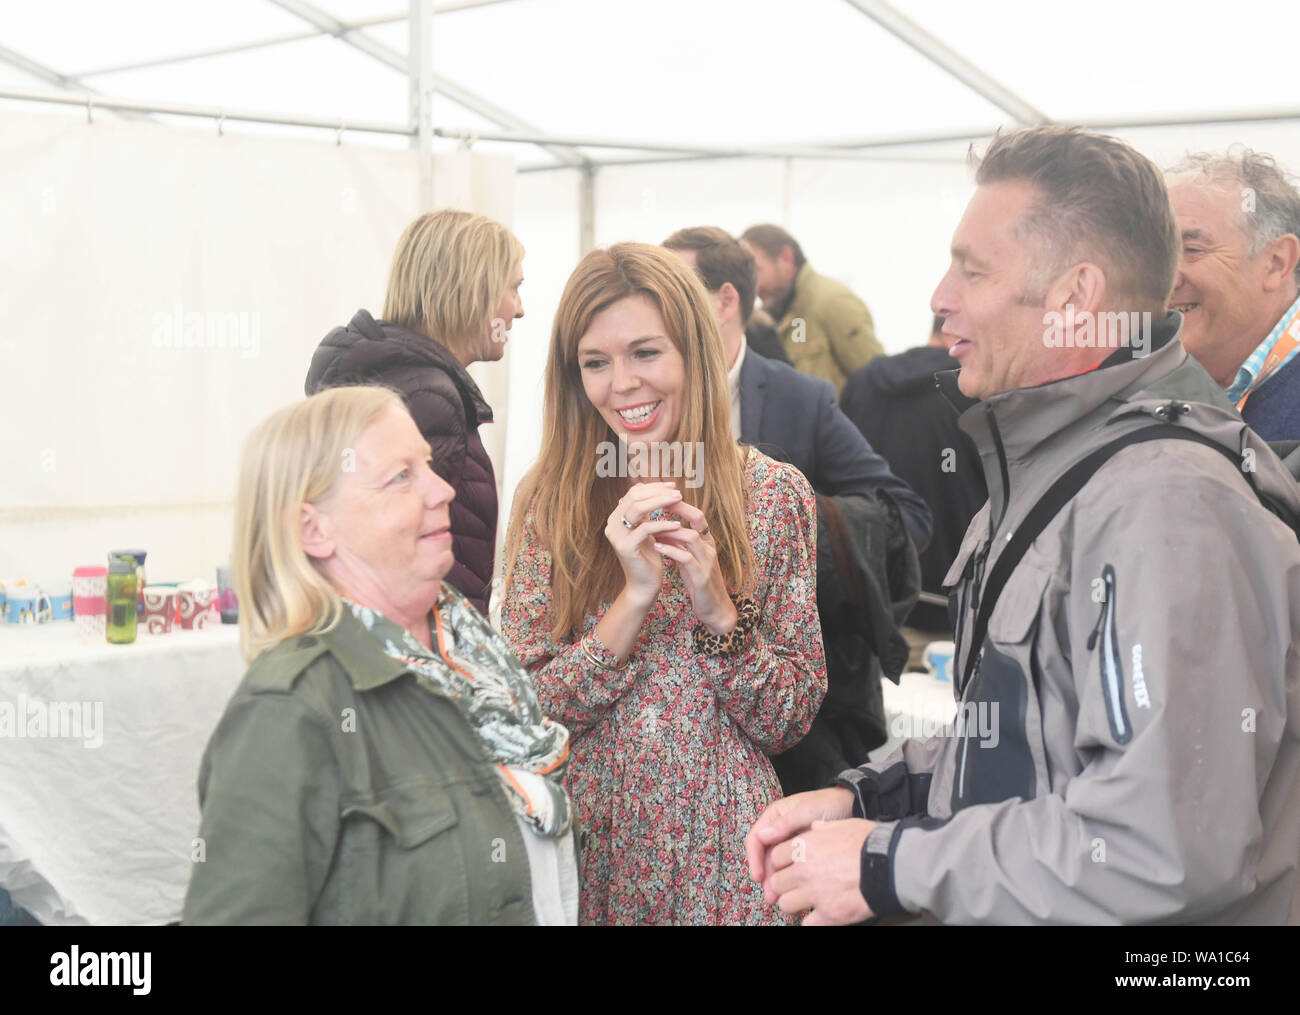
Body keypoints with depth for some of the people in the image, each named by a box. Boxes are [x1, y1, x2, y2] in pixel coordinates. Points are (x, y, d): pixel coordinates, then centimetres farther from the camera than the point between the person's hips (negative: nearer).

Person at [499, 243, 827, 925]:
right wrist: (635, 596, -20)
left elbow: (788, 722, -4)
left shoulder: (772, 492, -5)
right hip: (588, 840, 1)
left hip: (718, 847, 0)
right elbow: (525, 710, -8)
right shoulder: (548, 499, -3)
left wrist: (719, 608, -20)